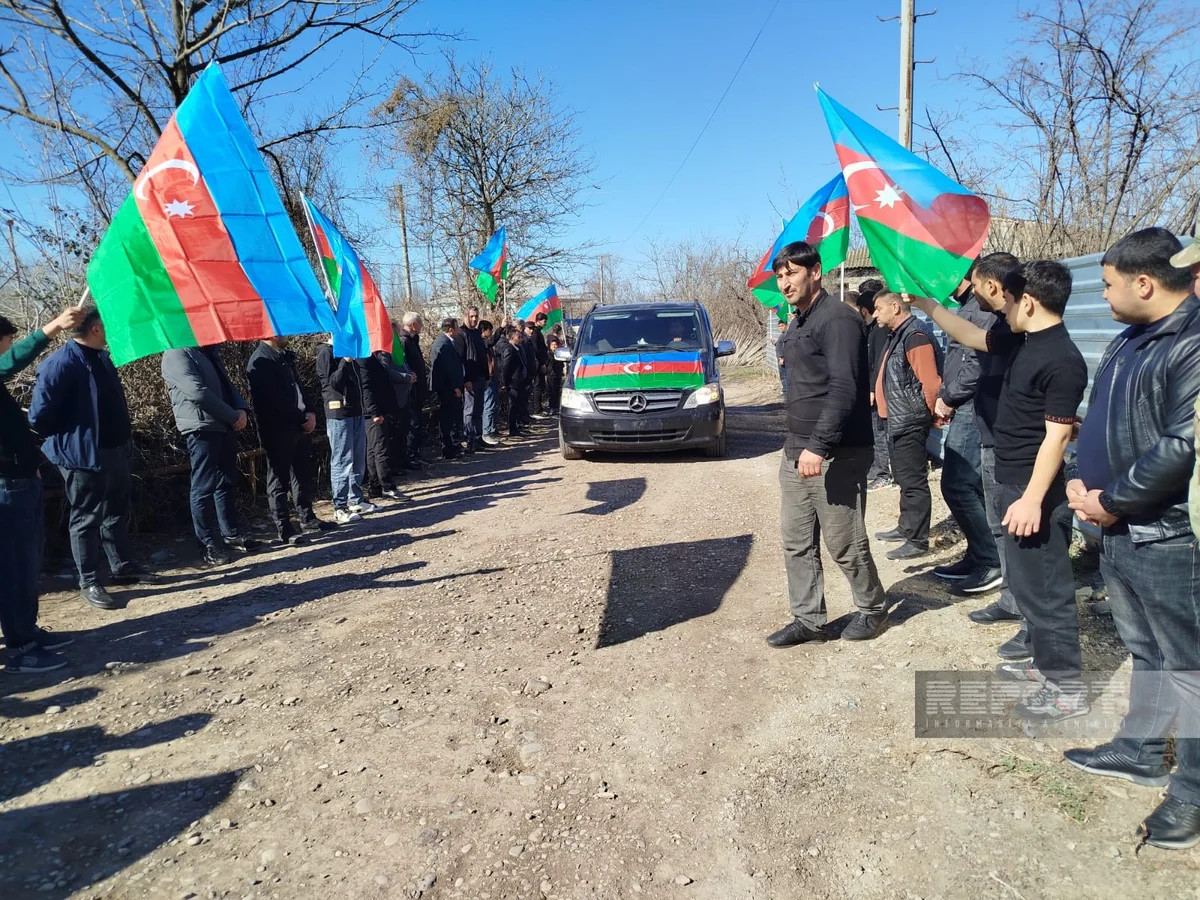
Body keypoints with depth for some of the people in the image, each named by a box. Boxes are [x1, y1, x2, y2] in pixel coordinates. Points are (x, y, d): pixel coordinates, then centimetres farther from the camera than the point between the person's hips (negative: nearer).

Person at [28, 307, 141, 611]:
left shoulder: (101, 357, 10)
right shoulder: (61, 363, -18)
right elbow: (39, 415, -19)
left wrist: (123, 430, 15)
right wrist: (66, 438, -6)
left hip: (114, 450, 9)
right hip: (83, 456, -9)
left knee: (117, 512, 18)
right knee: (87, 519, 3)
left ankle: (123, 568, 31)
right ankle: (89, 582, 14)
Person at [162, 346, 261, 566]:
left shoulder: (209, 352, 17)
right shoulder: (177, 353, -9)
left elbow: (227, 384, 16)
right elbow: (198, 392, -20)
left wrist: (242, 409, -4)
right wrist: (233, 416, -16)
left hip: (225, 427, 9)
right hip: (202, 429, -8)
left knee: (227, 482, 15)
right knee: (204, 487, -1)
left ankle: (231, 533, 27)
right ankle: (209, 544, 8)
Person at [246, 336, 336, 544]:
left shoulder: (284, 356, 14)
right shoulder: (261, 361, -13)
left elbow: (298, 386, 18)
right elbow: (275, 400, -19)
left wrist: (310, 413, 2)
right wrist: (303, 419, -13)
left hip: (299, 426, 9)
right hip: (277, 431, -9)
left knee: (305, 473, 15)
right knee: (279, 478, 1)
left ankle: (307, 518, 26)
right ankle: (283, 527, 8)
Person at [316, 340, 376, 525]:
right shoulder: (327, 353, -8)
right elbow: (333, 382, -19)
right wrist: (346, 361, -23)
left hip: (356, 412, 8)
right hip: (339, 414, -8)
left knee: (358, 460, 13)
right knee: (342, 461, -6)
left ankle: (356, 500, 24)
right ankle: (340, 508, 0)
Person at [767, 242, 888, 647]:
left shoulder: (837, 319, -13)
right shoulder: (797, 324, 16)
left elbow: (844, 388, -22)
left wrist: (818, 446, -27)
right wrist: (796, 443, 18)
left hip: (836, 454, -9)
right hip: (796, 450, 9)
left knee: (844, 542, 2)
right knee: (796, 540, 9)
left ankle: (873, 609, 24)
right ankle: (809, 620, 20)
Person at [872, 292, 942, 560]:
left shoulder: (915, 335, -16)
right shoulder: (897, 335, 16)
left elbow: (930, 381, -21)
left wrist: (935, 413, -13)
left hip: (909, 422, -11)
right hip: (897, 419, 11)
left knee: (913, 481, -4)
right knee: (904, 478, 20)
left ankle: (918, 541, 3)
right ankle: (906, 528, 33)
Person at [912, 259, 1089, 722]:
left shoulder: (1062, 361, -21)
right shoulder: (1023, 339, 7)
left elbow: (1056, 437, -23)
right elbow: (972, 336, 23)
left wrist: (1032, 499, -24)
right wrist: (926, 304, 19)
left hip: (1035, 490, -10)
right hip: (1013, 482, 10)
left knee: (1044, 586, 0)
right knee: (1027, 581, 19)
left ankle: (1067, 687, 12)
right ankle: (1045, 662, 33)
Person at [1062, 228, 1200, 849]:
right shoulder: (1128, 341, 11)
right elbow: (1098, 422, 16)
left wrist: (1110, 502, -16)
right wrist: (1084, 483, 0)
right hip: (1118, 532, 9)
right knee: (1145, 651, 22)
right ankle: (1141, 751, 38)